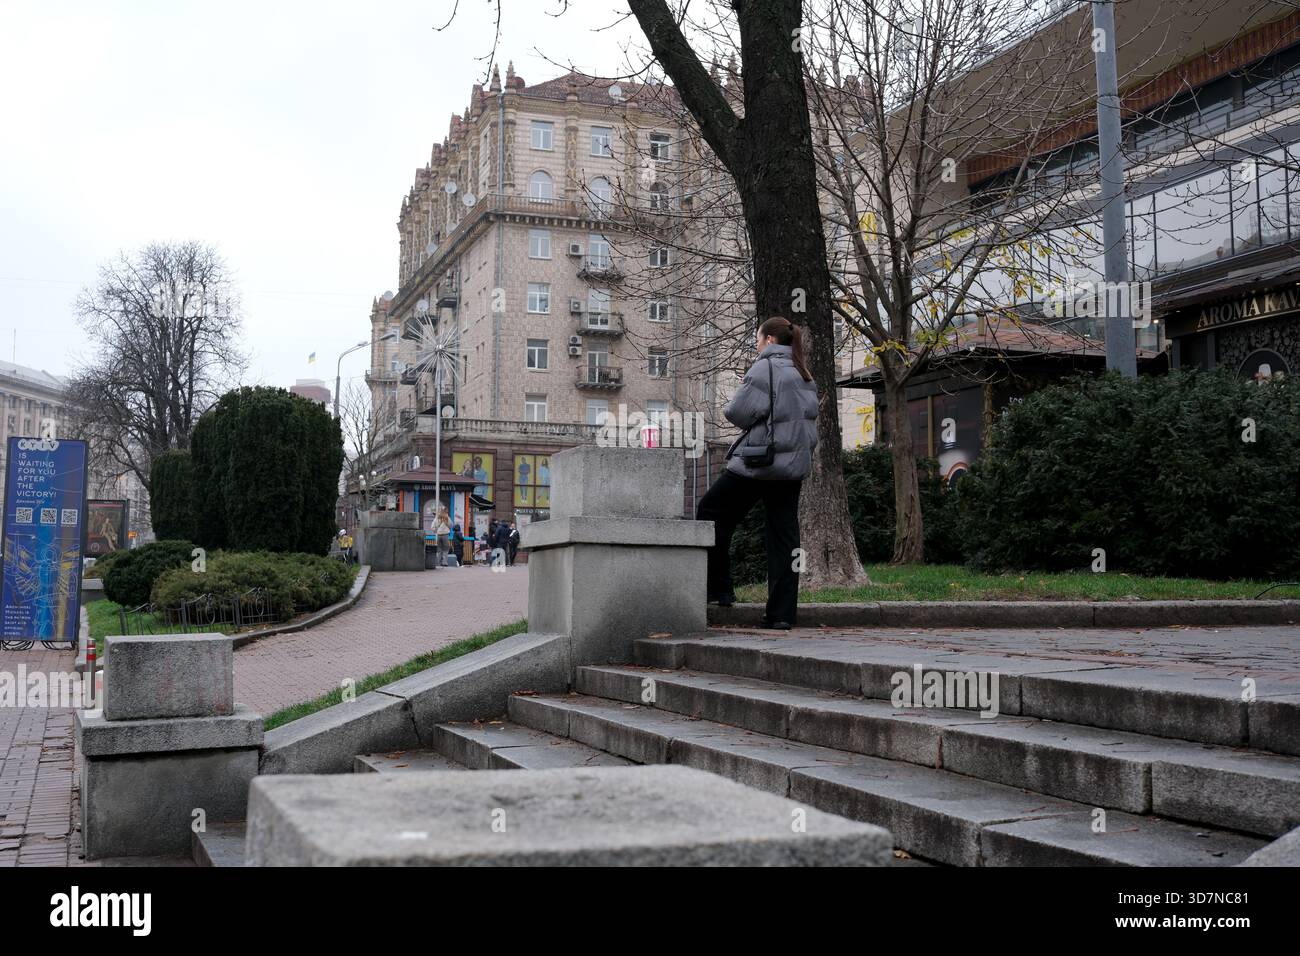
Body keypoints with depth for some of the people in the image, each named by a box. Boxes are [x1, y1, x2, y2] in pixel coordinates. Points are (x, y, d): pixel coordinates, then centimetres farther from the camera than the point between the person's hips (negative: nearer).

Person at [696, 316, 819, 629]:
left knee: (710, 511, 8)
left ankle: (717, 588, 9)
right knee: (784, 535, 5)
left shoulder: (766, 367, -10)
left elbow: (742, 412, -15)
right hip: (795, 464, 8)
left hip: (760, 461, -8)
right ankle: (782, 613, 3)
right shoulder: (804, 375, 16)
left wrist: (729, 407, 5)